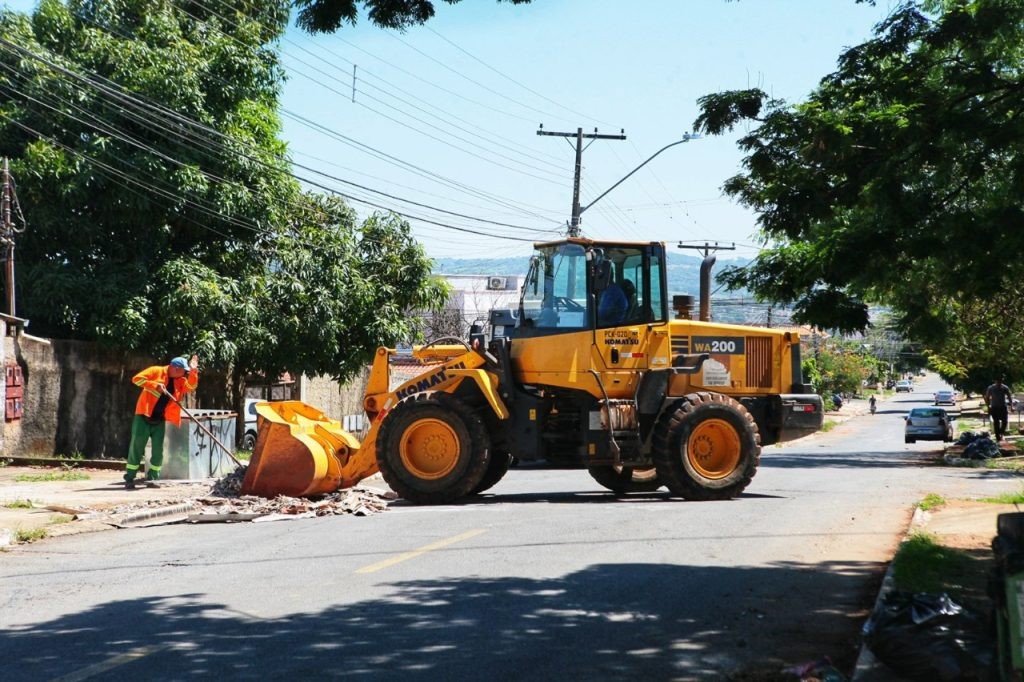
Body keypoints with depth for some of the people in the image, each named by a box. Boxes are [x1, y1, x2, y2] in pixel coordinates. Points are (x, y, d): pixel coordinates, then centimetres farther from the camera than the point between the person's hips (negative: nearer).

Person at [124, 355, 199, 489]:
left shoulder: (179, 381, 10)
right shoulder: (156, 371, -5)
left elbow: (191, 387, -4)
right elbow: (136, 379, -12)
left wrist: (193, 372, -16)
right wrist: (155, 385, -21)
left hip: (160, 420, 5)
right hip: (144, 416, -5)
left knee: (158, 449, 2)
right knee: (137, 446, -3)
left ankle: (152, 478, 10)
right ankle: (129, 478, 3)